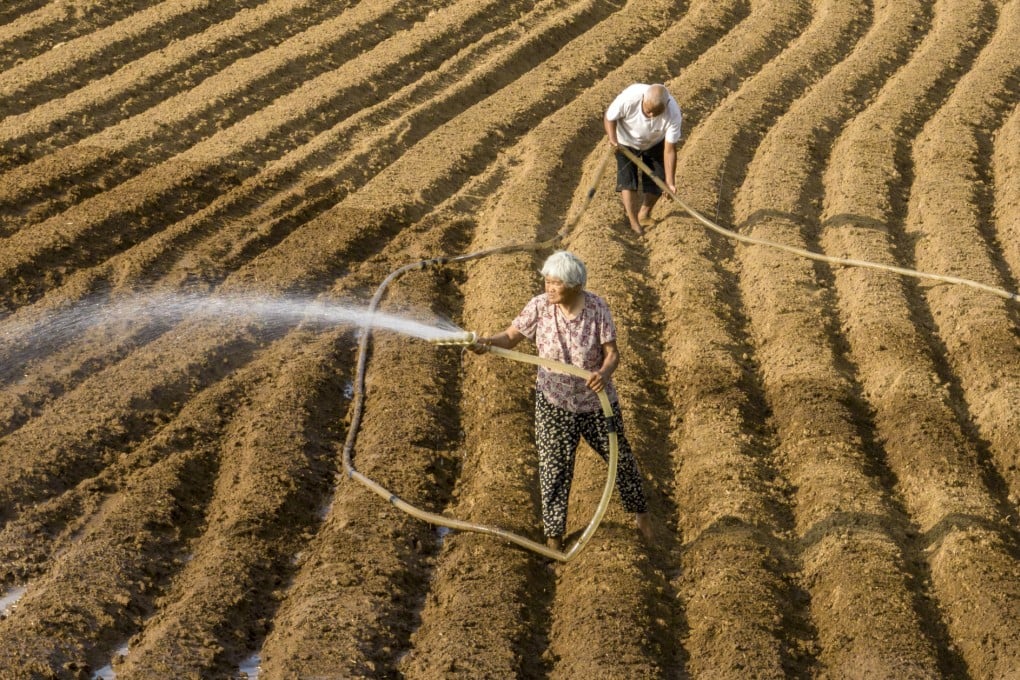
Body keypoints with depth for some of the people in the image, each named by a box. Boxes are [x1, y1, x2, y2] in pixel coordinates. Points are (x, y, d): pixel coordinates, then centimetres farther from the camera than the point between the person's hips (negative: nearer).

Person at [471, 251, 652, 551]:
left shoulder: (597, 308, -17)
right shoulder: (540, 306, -15)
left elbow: (612, 353, -16)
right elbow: (511, 337, -14)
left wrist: (605, 372, -38)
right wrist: (487, 342, -35)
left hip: (597, 402, 0)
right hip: (554, 403, 0)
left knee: (620, 457, 17)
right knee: (553, 469, 4)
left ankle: (639, 512, 42)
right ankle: (553, 537, 19)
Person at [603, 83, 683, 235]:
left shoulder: (673, 114, -38)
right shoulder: (629, 97, -42)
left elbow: (669, 150, -29)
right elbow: (609, 117, -22)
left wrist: (670, 181, -28)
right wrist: (612, 138, -38)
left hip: (655, 144, 1)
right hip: (627, 141, -1)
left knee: (657, 180, 1)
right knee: (628, 180, -10)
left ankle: (644, 214, 27)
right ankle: (633, 221, 4)